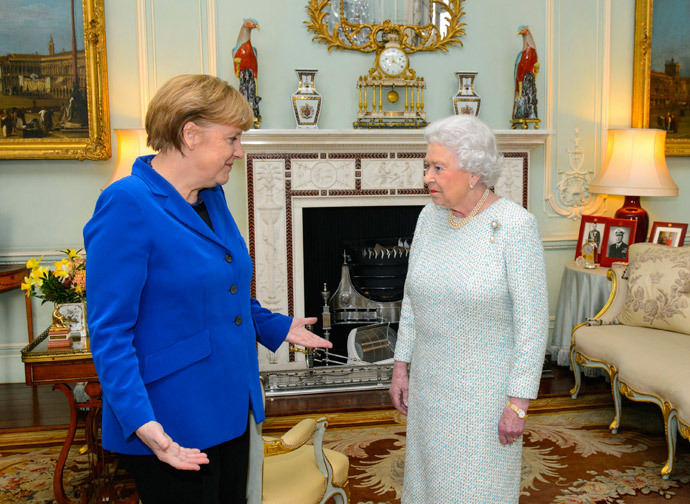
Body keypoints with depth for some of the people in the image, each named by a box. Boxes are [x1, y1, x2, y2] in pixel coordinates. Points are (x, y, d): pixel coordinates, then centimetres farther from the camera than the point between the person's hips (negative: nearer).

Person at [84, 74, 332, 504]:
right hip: (172, 430, -8)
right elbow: (110, 332, -21)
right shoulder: (127, 204, -19)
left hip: (228, 409, 8)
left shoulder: (212, 196, 8)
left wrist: (278, 327, 20)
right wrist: (142, 423, -29)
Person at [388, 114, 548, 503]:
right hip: (433, 382, 6)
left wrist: (519, 402, -17)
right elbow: (414, 299, 6)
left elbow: (533, 322, -18)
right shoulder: (430, 218, -2)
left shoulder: (516, 226, -20)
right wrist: (401, 366, 6)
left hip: (488, 386, -6)